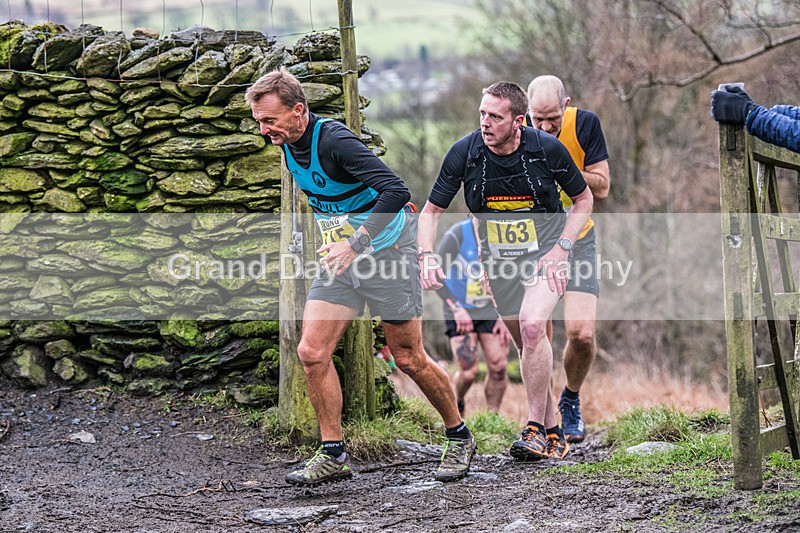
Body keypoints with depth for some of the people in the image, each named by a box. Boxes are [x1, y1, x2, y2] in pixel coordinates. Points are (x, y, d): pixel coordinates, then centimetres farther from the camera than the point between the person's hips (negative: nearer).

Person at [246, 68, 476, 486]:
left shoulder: (335, 141, -26)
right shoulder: (289, 145, 1)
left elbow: (396, 191, -34)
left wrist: (355, 244, -37)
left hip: (386, 251, -7)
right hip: (339, 257, 7)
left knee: (409, 359, 1)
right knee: (312, 352, -7)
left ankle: (458, 437, 22)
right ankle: (333, 454, 1)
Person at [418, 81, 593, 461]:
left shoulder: (547, 149, -18)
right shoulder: (464, 153, -14)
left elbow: (583, 199, -2)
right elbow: (432, 209, -4)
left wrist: (561, 248, -13)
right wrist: (427, 256, -21)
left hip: (544, 253, -3)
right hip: (498, 258, 3)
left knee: (532, 326, -25)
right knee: (525, 344, 10)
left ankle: (535, 429, -16)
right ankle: (553, 433, 25)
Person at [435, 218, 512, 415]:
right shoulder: (457, 234, -16)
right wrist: (456, 308, -17)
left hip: (490, 312, 4)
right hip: (460, 314, -4)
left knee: (499, 367, -7)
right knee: (469, 371, -11)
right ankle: (456, 404, 21)